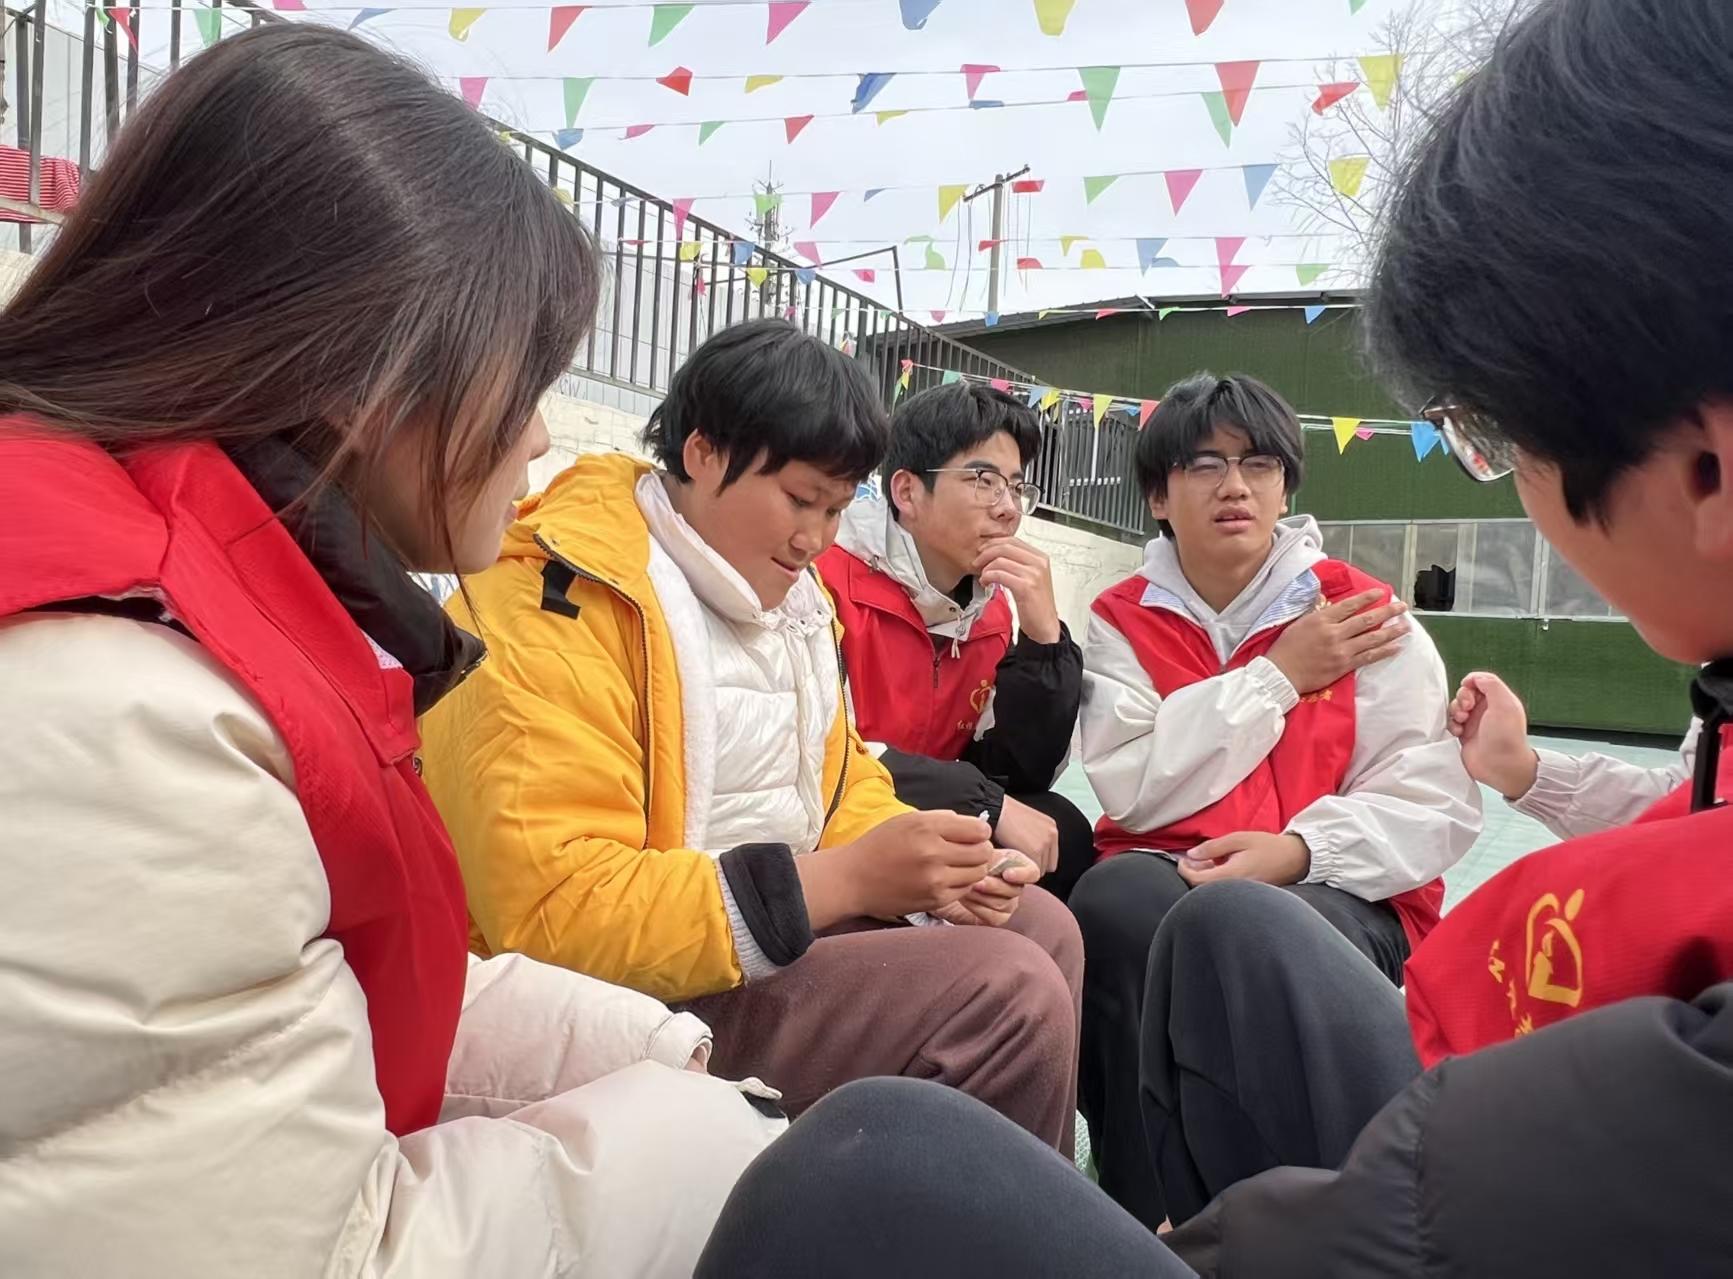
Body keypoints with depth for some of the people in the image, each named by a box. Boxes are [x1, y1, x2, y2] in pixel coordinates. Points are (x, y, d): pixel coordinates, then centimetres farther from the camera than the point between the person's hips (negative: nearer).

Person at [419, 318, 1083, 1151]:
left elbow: (840, 783, 15)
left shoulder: (781, 591, 9)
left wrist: (929, 870, -8)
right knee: (1011, 996, -19)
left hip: (781, 924, 9)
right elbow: (554, 913, -28)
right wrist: (844, 878, -29)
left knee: (1040, 929, 8)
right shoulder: (556, 608, -21)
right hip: (638, 989, -9)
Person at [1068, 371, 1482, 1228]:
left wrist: (1297, 849, -20)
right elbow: (1134, 790, -9)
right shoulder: (1120, 620, 6)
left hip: (1341, 895, -1)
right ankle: (1146, 1216, -17)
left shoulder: (1364, 611, 4)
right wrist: (1279, 675, -8)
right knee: (1117, 901, -33)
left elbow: (1435, 803, -2)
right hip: (1164, 881, 1)